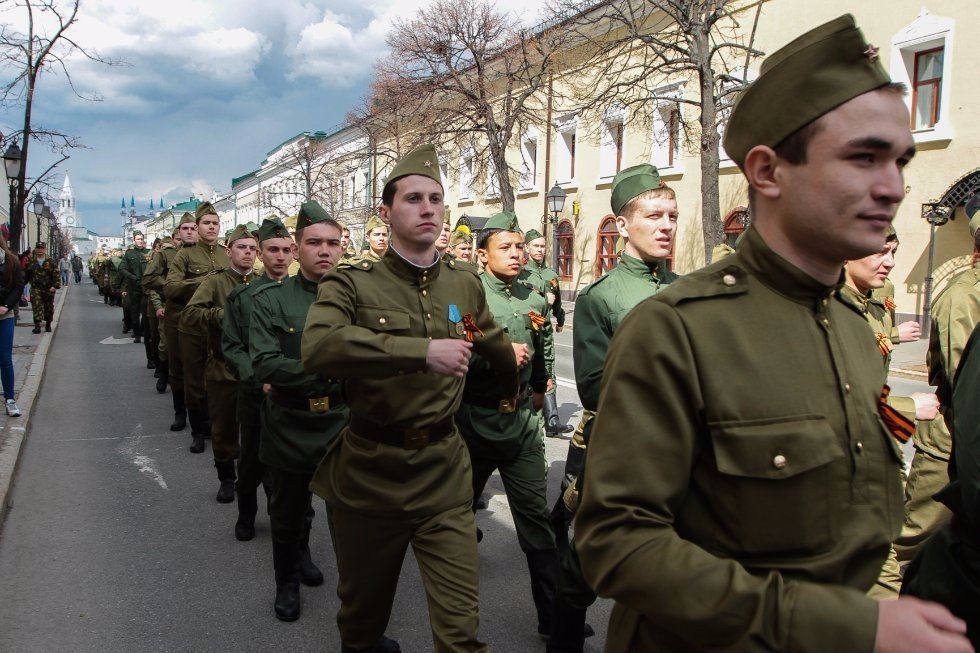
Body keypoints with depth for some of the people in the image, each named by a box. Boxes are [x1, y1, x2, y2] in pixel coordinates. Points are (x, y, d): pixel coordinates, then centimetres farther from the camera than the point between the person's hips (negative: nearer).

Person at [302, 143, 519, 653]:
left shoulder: (466, 284, 4)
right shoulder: (353, 283, -9)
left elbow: (497, 347, 24)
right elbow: (317, 346, -30)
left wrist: (511, 396, 39)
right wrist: (423, 351, -34)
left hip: (445, 471, 2)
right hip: (369, 470, -1)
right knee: (364, 606, 21)